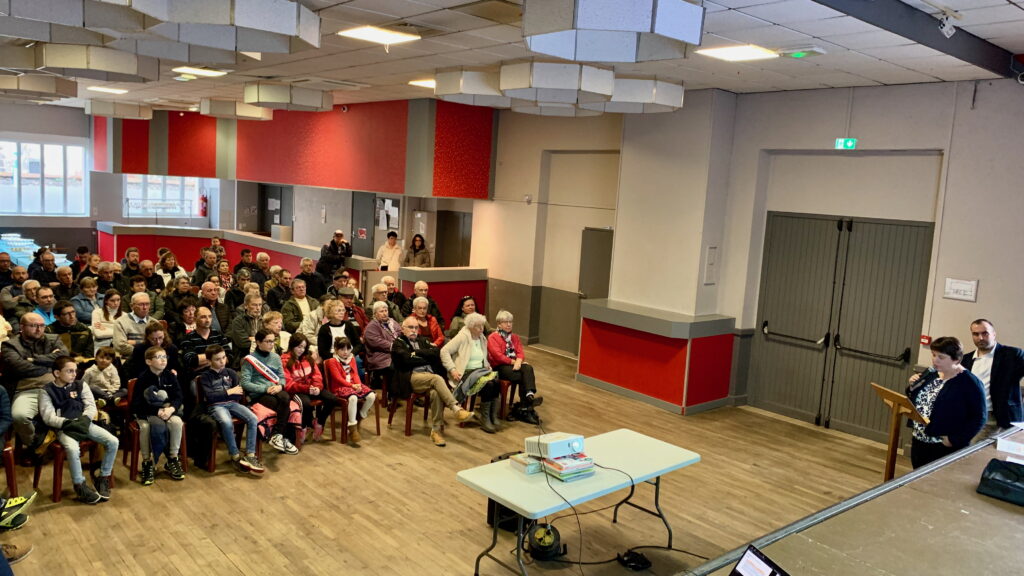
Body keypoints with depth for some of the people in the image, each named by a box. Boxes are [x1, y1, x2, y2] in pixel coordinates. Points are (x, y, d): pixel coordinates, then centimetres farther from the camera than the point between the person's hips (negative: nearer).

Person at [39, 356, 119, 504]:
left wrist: (83, 420, -15)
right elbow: (48, 417, -9)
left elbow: (91, 406, 4)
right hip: (63, 428, -4)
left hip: (84, 424, 4)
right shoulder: (47, 392, 1)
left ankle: (103, 478, 1)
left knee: (113, 441, -16)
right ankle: (80, 485, -15)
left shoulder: (81, 385, 10)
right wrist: (69, 423, -22)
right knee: (73, 449, -36)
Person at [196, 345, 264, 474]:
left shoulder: (231, 373, 14)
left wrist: (220, 395, 0)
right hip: (215, 406, -4)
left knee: (253, 418, -23)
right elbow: (209, 396, -10)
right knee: (227, 423, -36)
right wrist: (229, 392, -6)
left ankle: (250, 455, -21)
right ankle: (236, 456, -21)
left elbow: (239, 394, 8)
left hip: (232, 403, 4)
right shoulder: (205, 376, 3)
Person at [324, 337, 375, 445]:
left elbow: (355, 374, 9)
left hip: (354, 385, 7)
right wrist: (352, 386, -19)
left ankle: (359, 418, 6)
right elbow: (338, 378, -11)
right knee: (353, 398, -38)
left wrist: (358, 384, -11)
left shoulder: (352, 359, 17)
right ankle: (352, 429, -33)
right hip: (339, 387, -7)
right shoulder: (332, 361, -3)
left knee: (371, 396, -15)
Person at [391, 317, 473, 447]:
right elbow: (407, 359, -10)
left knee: (437, 393, -30)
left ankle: (436, 430, -25)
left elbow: (437, 352, 6)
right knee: (437, 379, -33)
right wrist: (426, 358, 2)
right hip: (411, 377, -4)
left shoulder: (422, 340, 25)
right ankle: (457, 409, -38)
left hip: (429, 374, 4)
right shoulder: (398, 343, 10)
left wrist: (417, 352, -2)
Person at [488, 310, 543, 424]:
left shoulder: (515, 337, 22)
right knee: (522, 377, -30)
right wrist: (512, 361, -13)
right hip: (500, 366, -5)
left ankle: (530, 395, -48)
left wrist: (518, 361, -13)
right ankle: (526, 408, -27)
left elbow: (520, 352, 9)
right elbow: (497, 355, -10)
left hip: (515, 364, 5)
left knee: (528, 369, -30)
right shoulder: (493, 337, 2)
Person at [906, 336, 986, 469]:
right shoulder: (931, 375, 9)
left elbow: (978, 418, -14)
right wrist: (913, 388, -2)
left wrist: (955, 440, -18)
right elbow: (915, 405, 17)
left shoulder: (970, 383, -11)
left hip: (946, 449, -7)